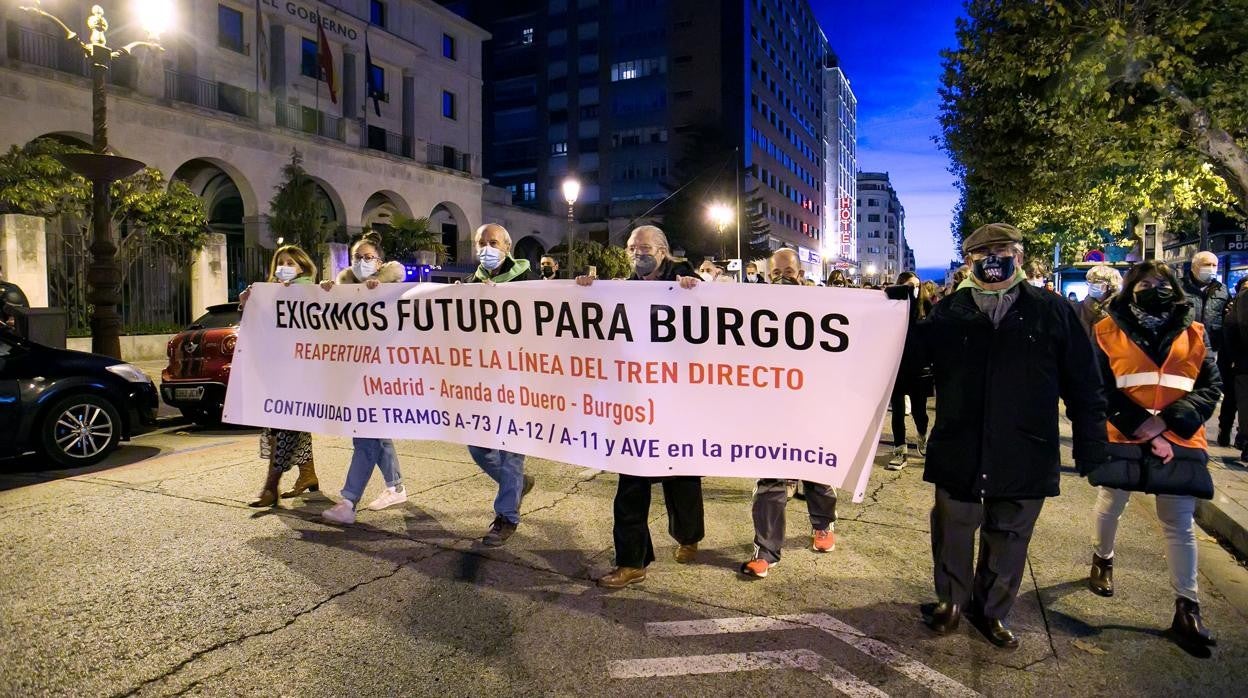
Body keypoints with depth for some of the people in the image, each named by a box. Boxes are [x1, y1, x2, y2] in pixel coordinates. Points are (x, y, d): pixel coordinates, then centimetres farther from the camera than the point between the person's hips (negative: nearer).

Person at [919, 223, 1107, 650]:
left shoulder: (1053, 312, 0)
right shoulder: (947, 313, 0)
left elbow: (1083, 386, 3)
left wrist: (1091, 447, 1)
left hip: (1025, 458, 1)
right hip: (958, 454, 0)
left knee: (1008, 540, 16)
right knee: (953, 534, 14)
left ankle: (991, 610, 37)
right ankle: (951, 601, 37)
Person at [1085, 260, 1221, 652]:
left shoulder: (1194, 333, 6)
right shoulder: (1108, 331, -2)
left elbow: (1210, 387, -1)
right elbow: (1101, 389, -6)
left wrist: (1167, 421, -15)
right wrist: (1141, 427, -15)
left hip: (1179, 442, 1)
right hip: (1122, 439, -1)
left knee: (1179, 525, 4)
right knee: (1110, 507, 17)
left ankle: (1187, 609, 11)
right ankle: (1102, 559, 43)